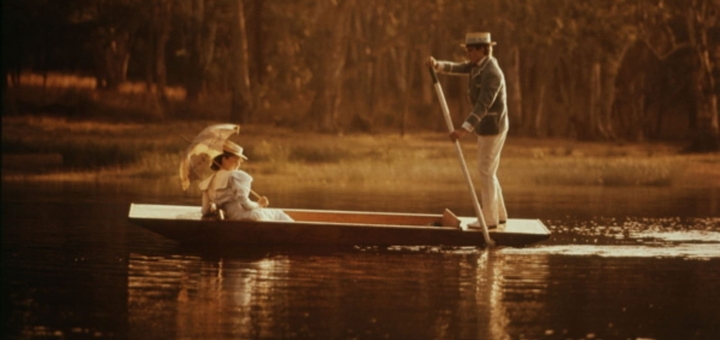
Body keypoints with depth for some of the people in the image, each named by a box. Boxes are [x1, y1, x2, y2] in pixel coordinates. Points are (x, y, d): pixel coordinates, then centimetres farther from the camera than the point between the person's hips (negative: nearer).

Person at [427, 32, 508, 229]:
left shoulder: (491, 74, -25)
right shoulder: (481, 64, 9)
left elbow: (483, 105, -33)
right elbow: (456, 68, 0)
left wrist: (465, 129, -41)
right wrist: (436, 65, -20)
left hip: (492, 127, -10)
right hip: (488, 126, 10)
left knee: (486, 172, -3)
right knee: (488, 172, 16)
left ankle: (489, 219, 4)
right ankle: (498, 215, 23)